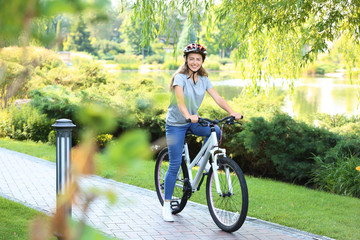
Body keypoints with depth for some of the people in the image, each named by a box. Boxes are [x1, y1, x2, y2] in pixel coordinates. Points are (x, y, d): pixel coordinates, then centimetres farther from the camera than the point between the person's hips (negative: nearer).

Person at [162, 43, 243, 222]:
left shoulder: (203, 79, 0)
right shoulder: (180, 77, -17)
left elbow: (217, 98, -10)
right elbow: (180, 99, -33)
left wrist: (232, 112, -26)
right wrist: (188, 116, -52)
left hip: (193, 122, 5)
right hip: (176, 124, -5)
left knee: (215, 132, -26)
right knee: (174, 165, -6)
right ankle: (166, 205, 6)